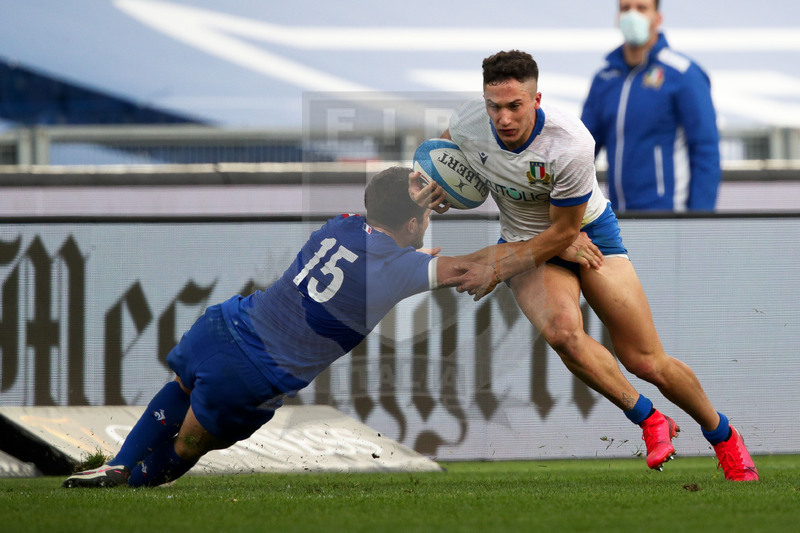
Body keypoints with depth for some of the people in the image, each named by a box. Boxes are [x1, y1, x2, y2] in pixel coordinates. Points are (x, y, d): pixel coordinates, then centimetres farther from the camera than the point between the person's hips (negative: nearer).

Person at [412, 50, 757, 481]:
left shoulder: (570, 145, -32)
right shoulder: (467, 123, -20)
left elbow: (564, 232, -21)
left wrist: (499, 267, -23)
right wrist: (424, 183, -11)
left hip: (588, 231, -3)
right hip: (525, 239, 3)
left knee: (646, 362, -6)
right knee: (561, 330, -32)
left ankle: (724, 437, 20)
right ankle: (649, 421, -14)